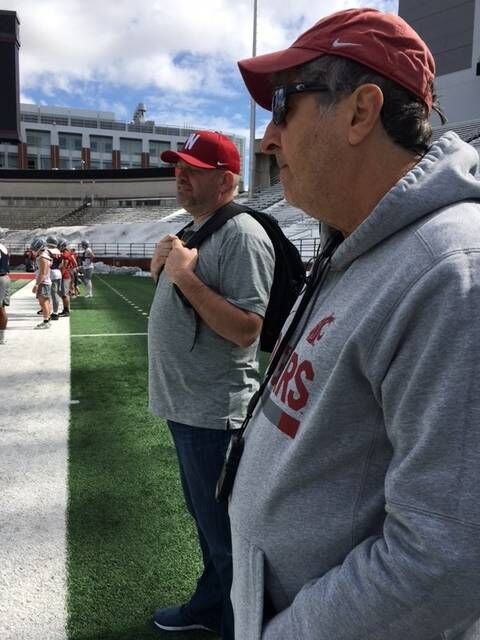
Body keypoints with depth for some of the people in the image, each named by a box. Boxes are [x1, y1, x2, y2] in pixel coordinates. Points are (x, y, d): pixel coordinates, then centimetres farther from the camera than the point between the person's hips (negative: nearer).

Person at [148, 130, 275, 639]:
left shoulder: (241, 236, -17)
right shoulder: (192, 230, 14)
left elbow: (245, 329, -26)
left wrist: (185, 274, -24)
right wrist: (161, 268, 2)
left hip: (214, 411, -10)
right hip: (183, 404, 10)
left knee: (225, 535, 6)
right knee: (205, 519, 25)